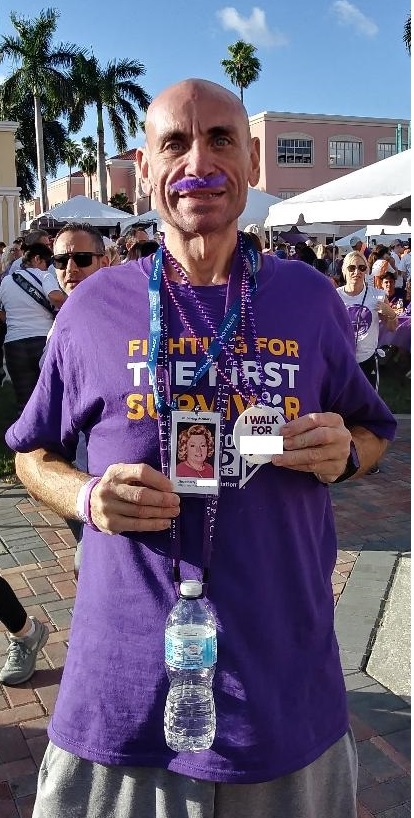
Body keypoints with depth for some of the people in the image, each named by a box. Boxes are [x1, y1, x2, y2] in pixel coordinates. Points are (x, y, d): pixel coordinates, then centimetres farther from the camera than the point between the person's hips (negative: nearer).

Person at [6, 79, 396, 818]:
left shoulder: (311, 299, 1)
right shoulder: (94, 306, -1)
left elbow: (373, 430, 13)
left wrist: (343, 451, -10)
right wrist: (87, 497, -11)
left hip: (284, 674, 1)